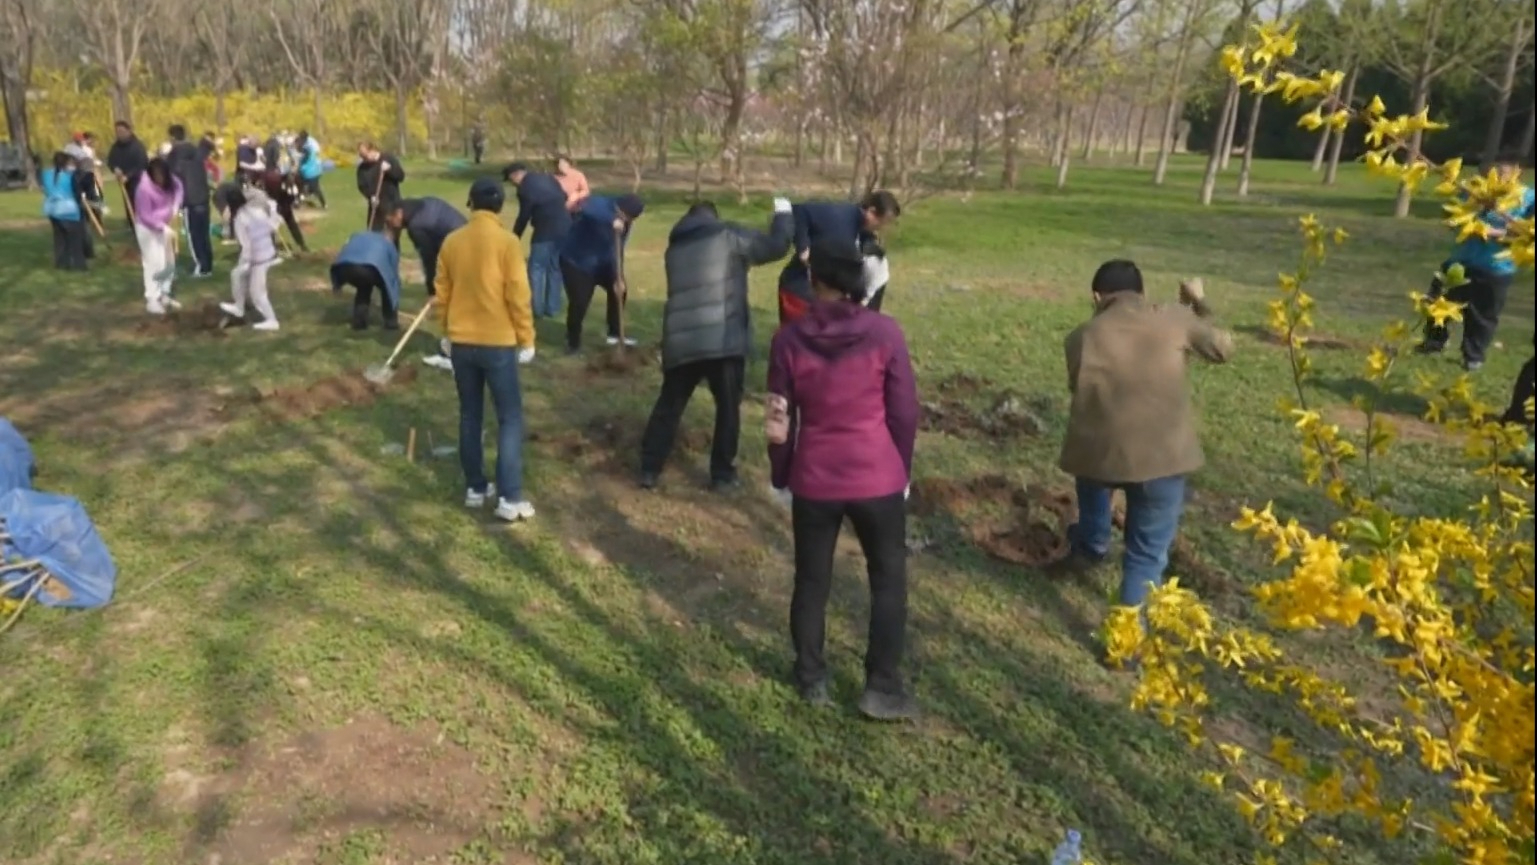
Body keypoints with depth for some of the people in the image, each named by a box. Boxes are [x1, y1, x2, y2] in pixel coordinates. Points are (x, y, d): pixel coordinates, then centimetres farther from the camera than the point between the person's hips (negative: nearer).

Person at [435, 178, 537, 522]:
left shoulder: (452, 242, 3)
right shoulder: (507, 241, -11)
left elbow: (442, 294, 9)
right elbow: (518, 296, -12)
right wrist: (526, 340, -2)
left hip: (461, 343, 5)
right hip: (499, 343, -4)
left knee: (470, 416, 14)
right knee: (510, 419, 1)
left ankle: (475, 488, 21)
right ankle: (510, 498, -3)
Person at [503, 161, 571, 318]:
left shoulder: (525, 189, -11)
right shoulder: (548, 178, 13)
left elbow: (523, 217, -7)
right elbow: (564, 197, 21)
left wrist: (514, 238, 4)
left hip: (546, 231, -8)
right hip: (565, 228, 8)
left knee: (536, 269, 1)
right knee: (555, 268, 14)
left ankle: (536, 309, 0)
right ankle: (552, 308, 17)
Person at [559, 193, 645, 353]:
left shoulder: (623, 222, -5)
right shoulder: (601, 205, -25)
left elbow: (617, 251, -5)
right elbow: (588, 210, -51)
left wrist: (618, 279, -13)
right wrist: (612, 221, -61)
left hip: (600, 262, 8)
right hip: (575, 261, -8)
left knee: (618, 289, 10)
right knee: (579, 302, -15)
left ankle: (615, 333, 26)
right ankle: (573, 343, 4)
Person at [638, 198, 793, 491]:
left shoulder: (675, 246, 19)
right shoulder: (728, 235, 3)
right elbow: (776, 246, 3)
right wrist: (782, 214, 21)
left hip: (680, 341, 4)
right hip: (724, 340, -4)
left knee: (669, 405, 15)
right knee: (728, 407, 10)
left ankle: (649, 470, 16)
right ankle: (722, 474, 16)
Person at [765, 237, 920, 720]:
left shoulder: (791, 340, -7)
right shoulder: (885, 333, -9)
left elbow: (781, 420, -1)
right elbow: (904, 412, -4)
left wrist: (780, 480, 13)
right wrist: (903, 472, 10)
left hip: (814, 480, 1)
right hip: (877, 478, -1)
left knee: (812, 580, 16)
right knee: (889, 579, 14)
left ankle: (812, 680, 28)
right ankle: (882, 688, 16)